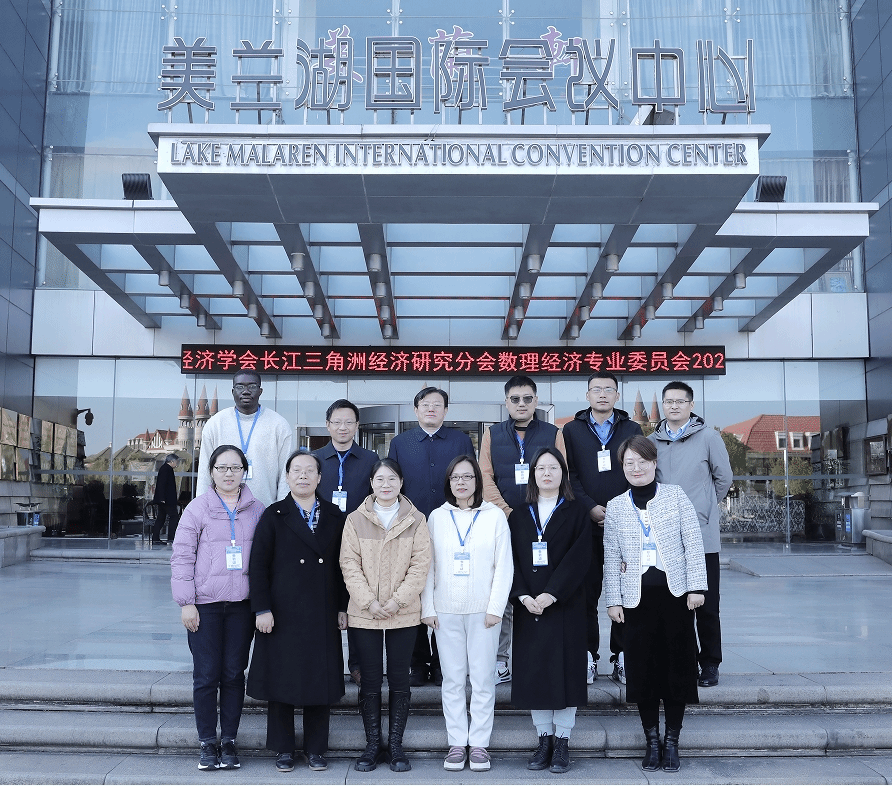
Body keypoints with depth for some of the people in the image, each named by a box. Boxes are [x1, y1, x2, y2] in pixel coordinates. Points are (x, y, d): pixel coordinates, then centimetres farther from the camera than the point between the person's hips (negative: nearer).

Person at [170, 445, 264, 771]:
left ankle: (229, 741, 19)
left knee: (234, 674, 7)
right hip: (205, 605, -2)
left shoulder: (257, 510, 6)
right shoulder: (198, 508, 0)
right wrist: (186, 603, -6)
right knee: (206, 676, 3)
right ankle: (208, 743, 15)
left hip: (242, 605, 2)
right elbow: (182, 556, -1)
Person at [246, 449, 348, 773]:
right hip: (283, 613, -2)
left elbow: (342, 565, 8)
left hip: (323, 614, 2)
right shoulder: (274, 516, 1)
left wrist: (343, 608, 4)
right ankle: (283, 749, 19)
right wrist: (262, 609, -9)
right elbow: (259, 566, -3)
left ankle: (316, 749, 20)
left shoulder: (334, 516, 8)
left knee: (321, 681, 7)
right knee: (281, 680, 4)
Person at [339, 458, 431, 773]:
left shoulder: (415, 520, 3)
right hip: (364, 614, 0)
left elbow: (420, 565, -2)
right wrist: (369, 602, -11)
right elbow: (349, 564, -1)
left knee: (399, 680, 6)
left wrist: (398, 599, -12)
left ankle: (396, 744, 17)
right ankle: (372, 744, 18)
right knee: (370, 681, 6)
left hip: (403, 614, 0)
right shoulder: (355, 520, 4)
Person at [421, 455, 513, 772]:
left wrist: (495, 607, -6)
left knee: (482, 678, 1)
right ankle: (456, 743, 14)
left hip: (483, 611, -1)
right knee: (452, 679, 5)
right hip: (446, 611, 2)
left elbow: (504, 565, 0)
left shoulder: (495, 516, 3)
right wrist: (427, 607, 1)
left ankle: (479, 744, 11)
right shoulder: (437, 517, 7)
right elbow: (428, 565, 7)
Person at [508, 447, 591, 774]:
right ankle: (544, 738, 15)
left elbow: (578, 558, -7)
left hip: (564, 604, -2)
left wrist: (551, 594, -16)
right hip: (527, 605, 2)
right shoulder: (519, 516, 11)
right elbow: (511, 559, 4)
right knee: (533, 670, 4)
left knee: (564, 668, -1)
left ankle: (562, 741, 10)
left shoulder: (577, 514, 3)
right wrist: (523, 595, -11)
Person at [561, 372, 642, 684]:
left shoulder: (632, 430, 11)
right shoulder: (572, 430, 9)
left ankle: (622, 658, 10)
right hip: (585, 524, 0)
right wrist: (590, 507, -8)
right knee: (586, 592, 2)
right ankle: (588, 657, 11)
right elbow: (569, 474, 3)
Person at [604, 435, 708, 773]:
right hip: (636, 597, 1)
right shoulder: (615, 507, 7)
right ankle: (652, 740, 18)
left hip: (675, 592, -1)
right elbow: (611, 557, 7)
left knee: (677, 665, 3)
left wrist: (696, 586, -6)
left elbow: (693, 544, 0)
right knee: (642, 668, 4)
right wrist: (613, 600, 2)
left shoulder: (676, 496, 2)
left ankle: (672, 741, 16)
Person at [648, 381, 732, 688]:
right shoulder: (652, 441, 8)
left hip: (702, 536, -3)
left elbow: (724, 478, 7)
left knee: (706, 606, 2)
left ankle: (709, 664, 14)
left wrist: (704, 507, 11)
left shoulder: (708, 437, 0)